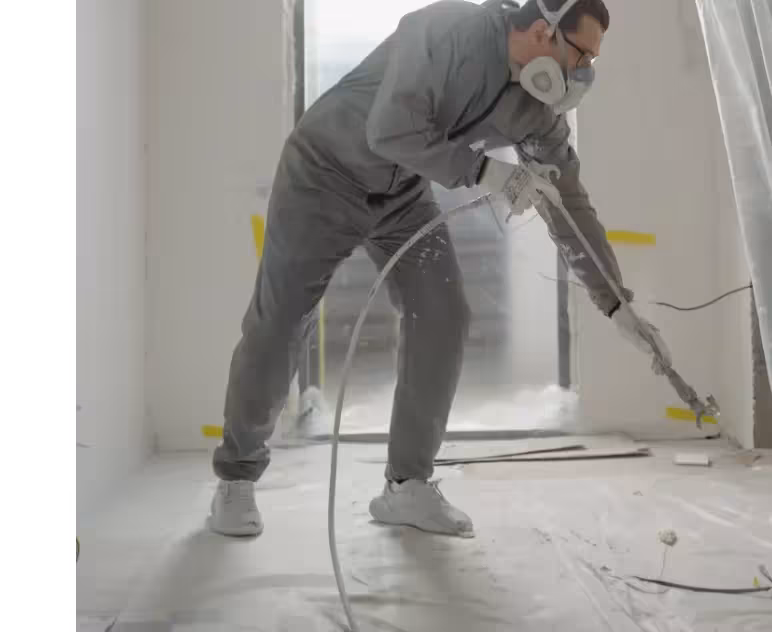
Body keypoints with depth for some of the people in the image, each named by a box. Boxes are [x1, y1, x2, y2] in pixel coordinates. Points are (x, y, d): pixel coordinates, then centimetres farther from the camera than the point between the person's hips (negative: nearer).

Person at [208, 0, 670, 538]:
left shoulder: (538, 108, -8)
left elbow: (570, 204, -3)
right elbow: (390, 131, -35)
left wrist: (617, 304, -5)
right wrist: (479, 170, -28)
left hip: (403, 193, 6)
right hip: (325, 171, -6)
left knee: (444, 319, -8)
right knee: (276, 327, -2)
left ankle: (408, 485, 3)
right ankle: (236, 477, 16)